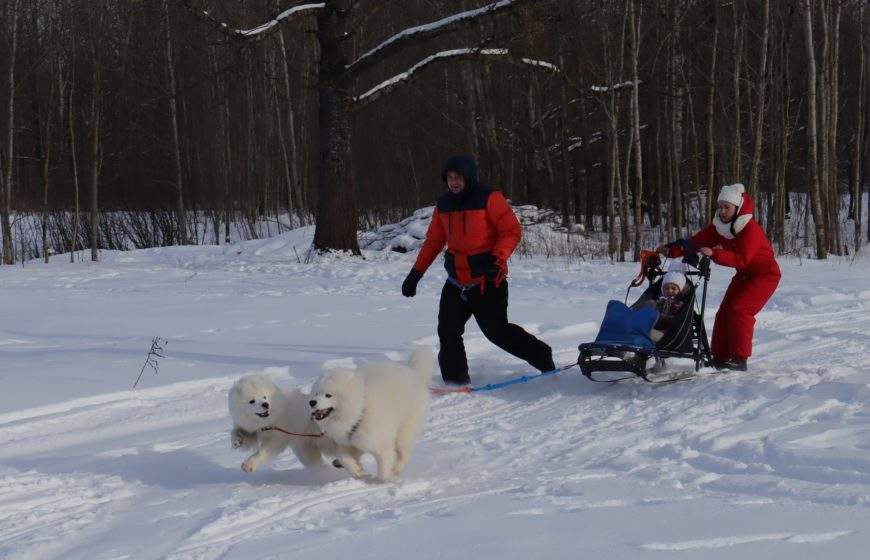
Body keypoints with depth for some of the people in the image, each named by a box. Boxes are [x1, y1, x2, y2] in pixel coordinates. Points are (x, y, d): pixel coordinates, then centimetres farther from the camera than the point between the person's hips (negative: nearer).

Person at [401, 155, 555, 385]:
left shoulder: (489, 199, -10)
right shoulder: (443, 205, 8)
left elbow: (512, 230, -11)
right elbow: (433, 241, 17)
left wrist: (498, 258, -26)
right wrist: (416, 273, 13)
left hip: (488, 280, -6)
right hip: (456, 282, 6)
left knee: (496, 330, -7)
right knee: (448, 331, -2)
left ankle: (542, 358, 9)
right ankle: (456, 379, 6)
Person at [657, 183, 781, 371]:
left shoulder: (751, 230, -27)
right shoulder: (718, 227, -5)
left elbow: (742, 259, -37)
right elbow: (696, 242, -11)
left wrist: (714, 254, -48)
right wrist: (671, 250, -25)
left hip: (765, 274, -8)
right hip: (744, 275, 8)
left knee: (738, 309, -21)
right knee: (725, 311, -2)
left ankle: (740, 359, -17)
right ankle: (720, 357, 3)